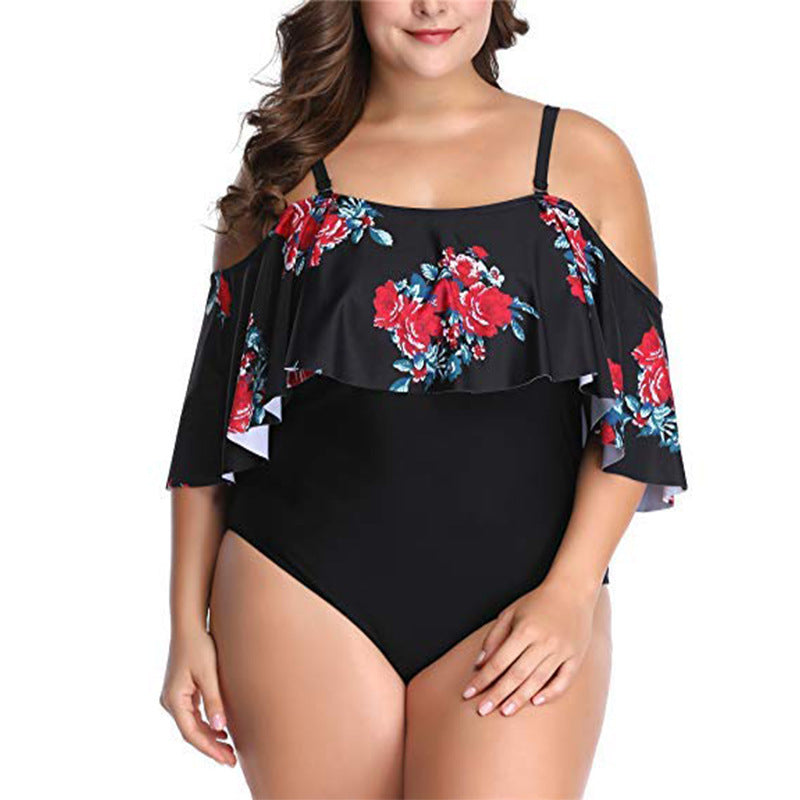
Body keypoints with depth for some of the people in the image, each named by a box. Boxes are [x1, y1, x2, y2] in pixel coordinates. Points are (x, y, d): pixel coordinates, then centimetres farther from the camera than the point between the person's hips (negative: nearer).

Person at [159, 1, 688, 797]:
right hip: (305, 593, 1)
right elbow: (218, 410, 8)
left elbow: (633, 400, 3)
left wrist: (570, 591, -8)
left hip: (524, 600, 0)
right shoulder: (286, 166, 8)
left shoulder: (584, 157, 6)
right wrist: (188, 625, 5)